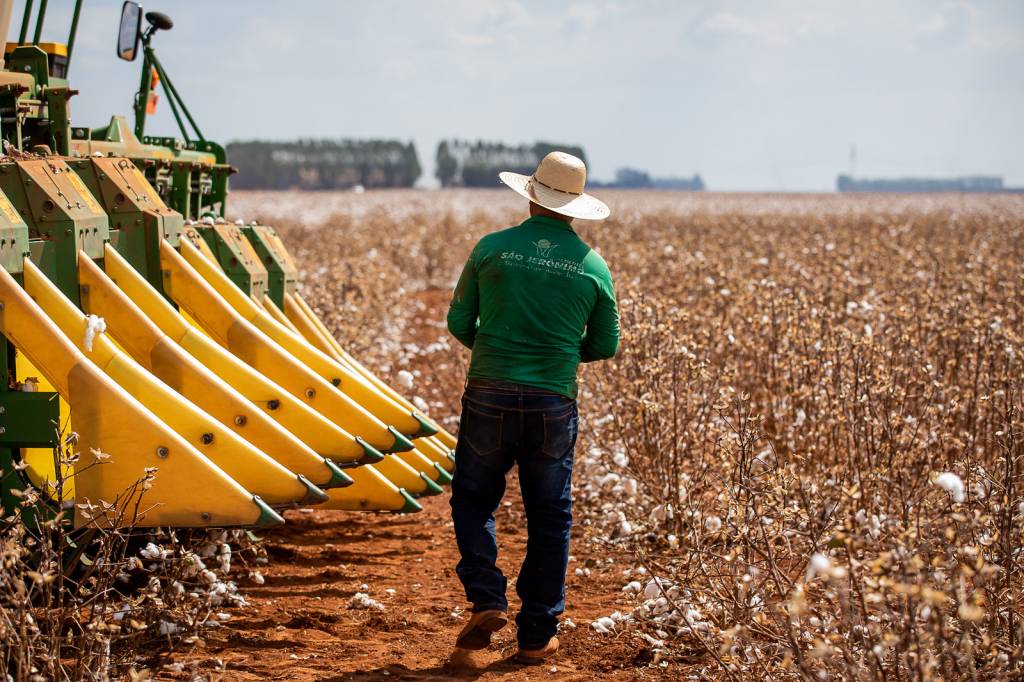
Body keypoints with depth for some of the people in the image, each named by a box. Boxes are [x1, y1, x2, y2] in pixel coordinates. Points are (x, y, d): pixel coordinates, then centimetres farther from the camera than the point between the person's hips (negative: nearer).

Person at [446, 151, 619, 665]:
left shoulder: (492, 248, -3)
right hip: (553, 405, 1)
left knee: (473, 500, 17)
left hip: (490, 396, -1)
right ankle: (536, 636, 14)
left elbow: (459, 323, 3)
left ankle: (487, 600, -1)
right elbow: (605, 345, 9)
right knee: (548, 517, 10)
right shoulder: (593, 265, 1)